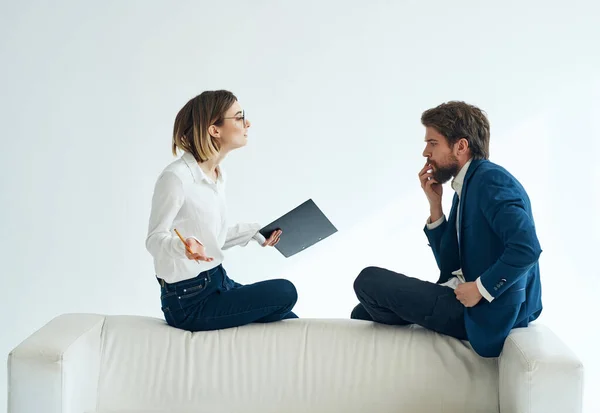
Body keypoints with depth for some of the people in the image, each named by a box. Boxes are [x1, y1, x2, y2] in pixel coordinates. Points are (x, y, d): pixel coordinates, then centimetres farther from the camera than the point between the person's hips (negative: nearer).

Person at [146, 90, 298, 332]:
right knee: (284, 292, -11)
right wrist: (183, 245, -36)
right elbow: (155, 239, -16)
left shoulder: (218, 176, 7)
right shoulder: (176, 177, -20)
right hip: (189, 301, -8)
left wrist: (254, 233, 7)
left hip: (219, 282, 9)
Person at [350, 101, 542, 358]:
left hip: (486, 312, -9)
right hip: (464, 301, 9)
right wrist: (435, 204, 5)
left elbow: (527, 247, -28)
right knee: (364, 313, 8)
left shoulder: (491, 179, -15)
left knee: (368, 280, -8)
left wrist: (481, 288, -21)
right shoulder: (467, 186, 14)